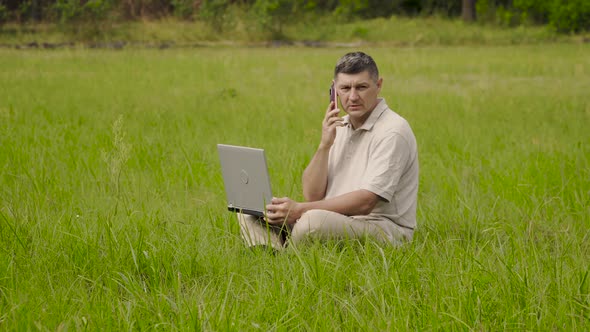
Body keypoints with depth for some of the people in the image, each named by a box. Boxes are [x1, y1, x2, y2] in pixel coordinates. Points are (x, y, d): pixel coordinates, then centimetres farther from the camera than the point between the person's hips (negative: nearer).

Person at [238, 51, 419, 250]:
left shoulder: (392, 131, -12)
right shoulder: (340, 127, 13)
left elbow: (365, 202, -21)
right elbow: (313, 196, 7)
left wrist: (300, 209, -24)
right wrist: (324, 146, -7)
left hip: (385, 228, -8)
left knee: (314, 220, -36)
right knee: (250, 214, -2)